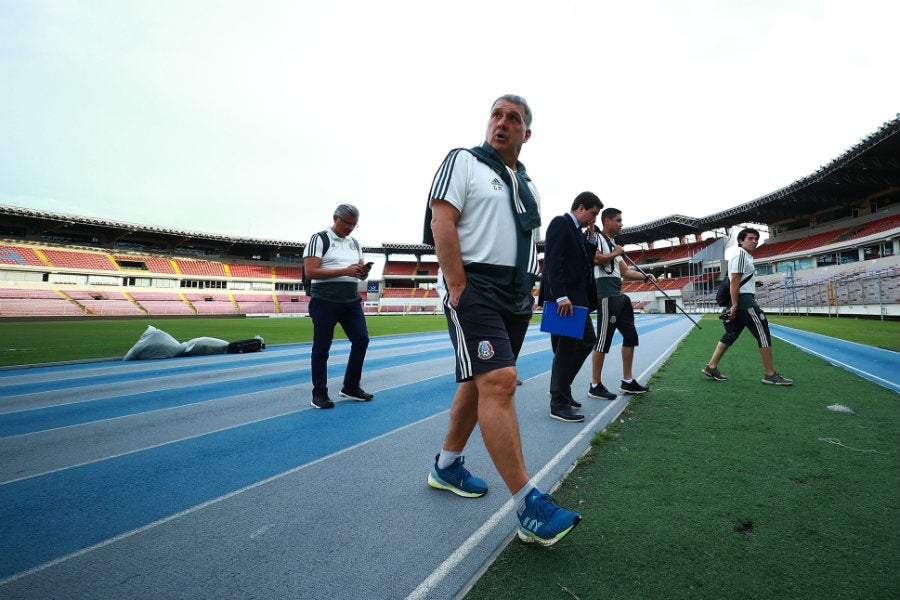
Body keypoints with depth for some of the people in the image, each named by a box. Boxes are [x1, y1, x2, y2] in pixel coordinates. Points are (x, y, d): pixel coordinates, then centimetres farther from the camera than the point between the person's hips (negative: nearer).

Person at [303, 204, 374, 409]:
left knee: (361, 340, 3)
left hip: (351, 300, 6)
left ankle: (351, 387, 18)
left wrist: (363, 271, -7)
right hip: (325, 301, -6)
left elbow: (360, 274, 19)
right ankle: (319, 393, 14)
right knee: (322, 348, 1)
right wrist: (345, 271, -18)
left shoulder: (355, 244, 16)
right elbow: (310, 271, -13)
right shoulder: (319, 239, -3)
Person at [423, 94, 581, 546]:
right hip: (475, 287, -7)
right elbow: (441, 222, -9)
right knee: (498, 382, -18)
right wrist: (458, 288, -18)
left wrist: (529, 290, 13)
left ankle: (447, 466, 28)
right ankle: (530, 508, -14)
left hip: (515, 295, 8)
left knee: (480, 382, 11)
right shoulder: (463, 161, 3)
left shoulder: (526, 183, 23)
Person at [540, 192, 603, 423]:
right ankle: (558, 404, 5)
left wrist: (592, 236, 10)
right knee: (567, 347, -5)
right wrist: (561, 296, -27)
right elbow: (553, 261, -20)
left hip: (577, 297, 10)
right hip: (563, 297, -10)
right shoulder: (560, 224, -8)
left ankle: (561, 388, 25)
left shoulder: (577, 231, 21)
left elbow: (586, 262, 20)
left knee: (587, 339, 14)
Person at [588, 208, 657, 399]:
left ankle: (627, 382, 23)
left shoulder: (614, 244, 25)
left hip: (618, 296, 10)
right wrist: (615, 254, -8)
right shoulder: (598, 238, -4)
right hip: (606, 295, -10)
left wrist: (645, 276, 10)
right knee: (604, 340, -9)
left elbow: (625, 272, 24)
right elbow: (595, 259, -23)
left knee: (630, 336, 13)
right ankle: (595, 386, 0)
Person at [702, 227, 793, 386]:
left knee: (731, 335, 10)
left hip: (743, 301, 10)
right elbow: (734, 281, -17)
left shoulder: (746, 256, 22)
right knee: (763, 334, -6)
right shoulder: (740, 254, -9)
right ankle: (770, 375, 0)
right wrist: (735, 305, -22)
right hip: (743, 299, -10)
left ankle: (711, 367, 10)